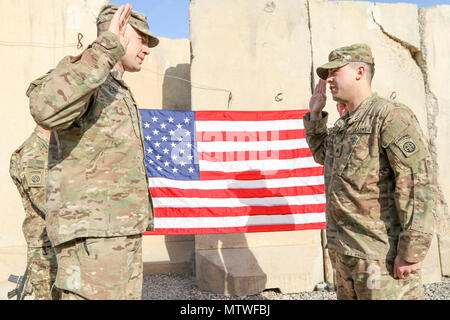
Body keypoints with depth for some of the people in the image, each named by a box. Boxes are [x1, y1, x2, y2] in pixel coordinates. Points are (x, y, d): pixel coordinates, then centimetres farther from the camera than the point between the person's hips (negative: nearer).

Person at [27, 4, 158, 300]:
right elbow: (47, 110, -35)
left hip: (122, 231, 10)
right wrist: (107, 48, -31)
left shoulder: (118, 94, 22)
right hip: (92, 234, -9)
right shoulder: (79, 74, -8)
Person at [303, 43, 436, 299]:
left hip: (380, 253, -9)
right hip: (342, 250, 9)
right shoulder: (342, 125, 15)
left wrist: (412, 250, -22)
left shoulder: (391, 115, -13)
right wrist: (315, 114, 21)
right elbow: (322, 154, 35)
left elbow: (419, 182, -19)